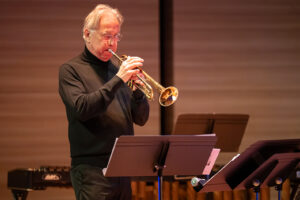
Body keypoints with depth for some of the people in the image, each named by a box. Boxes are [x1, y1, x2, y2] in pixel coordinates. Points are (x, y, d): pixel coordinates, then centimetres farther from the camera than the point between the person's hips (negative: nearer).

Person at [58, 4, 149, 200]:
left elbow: (141, 119, 13)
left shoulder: (117, 70, 16)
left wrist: (137, 89, -7)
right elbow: (82, 109, -17)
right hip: (92, 169, -6)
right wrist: (118, 79, -19)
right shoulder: (71, 70, 1)